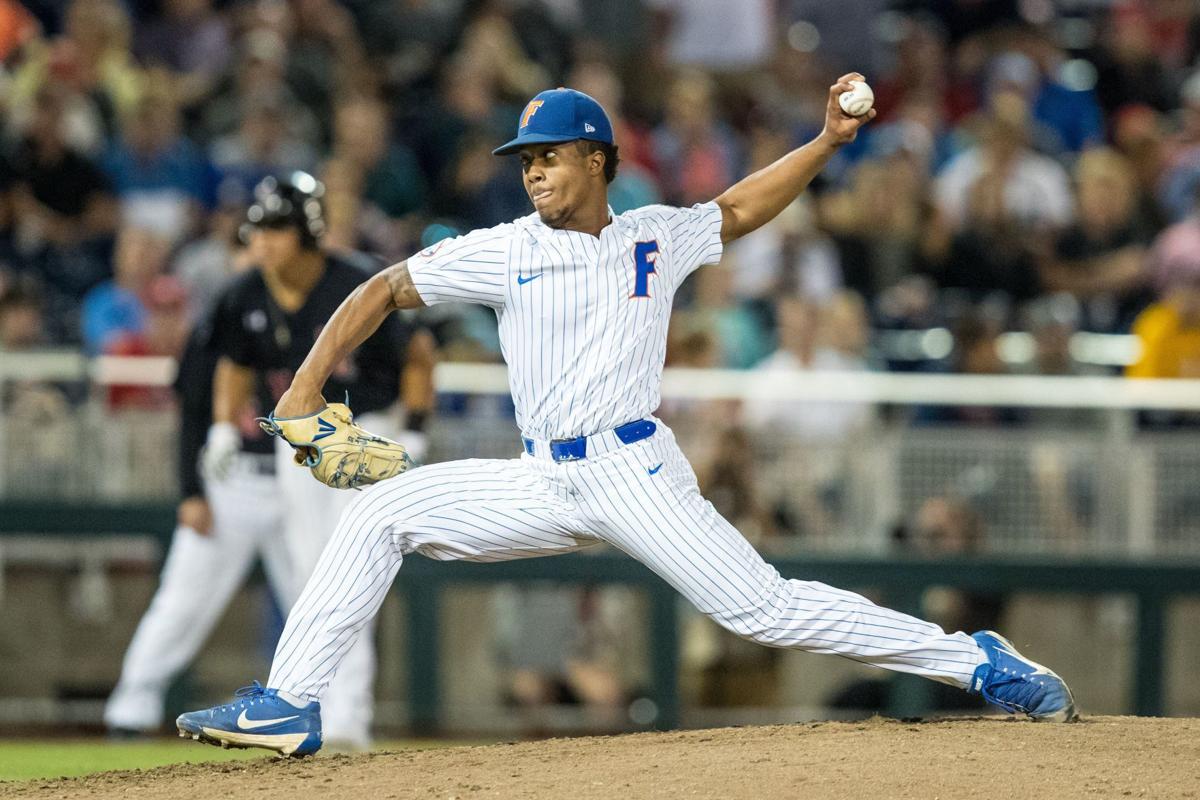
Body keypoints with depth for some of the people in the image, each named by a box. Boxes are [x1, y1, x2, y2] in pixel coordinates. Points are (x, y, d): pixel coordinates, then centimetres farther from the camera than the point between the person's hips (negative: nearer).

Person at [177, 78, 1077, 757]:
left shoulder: (656, 238, 6)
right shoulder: (505, 252, 5)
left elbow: (740, 209, 22)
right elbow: (386, 289, 7)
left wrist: (828, 141, 11)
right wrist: (307, 386, -4)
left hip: (636, 473, -3)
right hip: (541, 484, 3)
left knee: (760, 606, -15)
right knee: (380, 513, -9)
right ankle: (289, 707, -8)